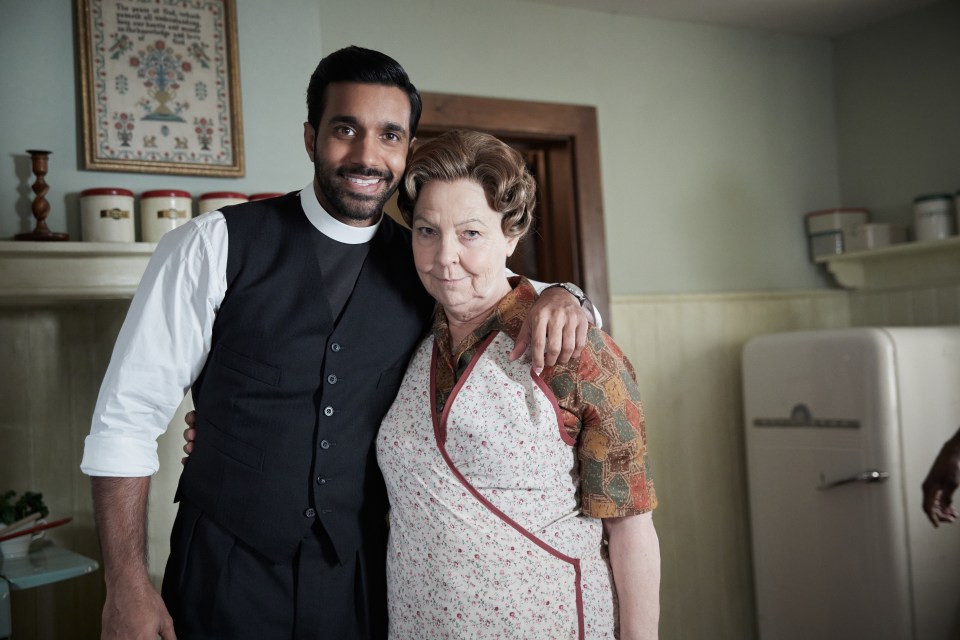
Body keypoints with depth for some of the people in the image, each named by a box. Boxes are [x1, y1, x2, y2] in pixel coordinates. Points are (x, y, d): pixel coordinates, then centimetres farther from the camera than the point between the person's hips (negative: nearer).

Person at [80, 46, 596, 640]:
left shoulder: (424, 264, 0)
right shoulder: (214, 246, -9)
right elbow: (127, 417, -6)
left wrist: (560, 300, -11)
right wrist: (127, 586, -9)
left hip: (362, 579, 3)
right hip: (225, 577, -2)